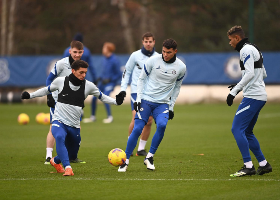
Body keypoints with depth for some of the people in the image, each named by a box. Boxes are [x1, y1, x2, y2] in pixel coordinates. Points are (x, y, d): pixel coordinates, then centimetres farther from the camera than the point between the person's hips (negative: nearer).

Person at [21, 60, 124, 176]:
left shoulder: (88, 86, -2)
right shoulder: (60, 81, -5)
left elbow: (101, 96, 13)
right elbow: (47, 90, 13)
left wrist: (115, 101, 0)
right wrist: (30, 95, 8)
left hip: (74, 126, 3)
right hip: (59, 122, -3)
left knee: (72, 155, 13)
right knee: (60, 137, -37)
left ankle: (55, 161, 47)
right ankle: (67, 168, -42)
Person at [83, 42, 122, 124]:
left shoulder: (115, 60, -18)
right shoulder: (105, 59, 6)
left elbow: (119, 74, -16)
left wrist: (109, 80, -21)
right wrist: (100, 78, 8)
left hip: (110, 82, -8)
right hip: (103, 81, 8)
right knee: (94, 97, 6)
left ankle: (110, 117, -12)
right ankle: (93, 117, 21)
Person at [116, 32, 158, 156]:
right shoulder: (135, 55, -1)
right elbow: (127, 72, 7)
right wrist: (123, 88, -1)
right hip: (136, 91, -3)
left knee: (148, 121, -1)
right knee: (136, 119, -16)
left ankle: (141, 149, 10)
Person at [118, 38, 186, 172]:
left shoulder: (181, 67, 0)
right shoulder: (153, 61, -6)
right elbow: (141, 79, 4)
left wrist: (171, 107, 11)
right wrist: (138, 99, -4)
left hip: (163, 103, 1)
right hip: (146, 100, -1)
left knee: (162, 125, -26)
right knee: (137, 129, -13)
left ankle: (149, 157, -10)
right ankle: (125, 161, -1)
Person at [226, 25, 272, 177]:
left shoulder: (246, 50, -10)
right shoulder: (253, 49, 21)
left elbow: (250, 74, -22)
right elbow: (263, 74, 25)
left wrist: (234, 91, -23)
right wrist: (240, 86, 24)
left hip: (252, 96, -10)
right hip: (259, 96, 10)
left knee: (237, 129, -11)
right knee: (247, 132, 15)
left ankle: (248, 166, -14)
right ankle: (263, 164, 14)